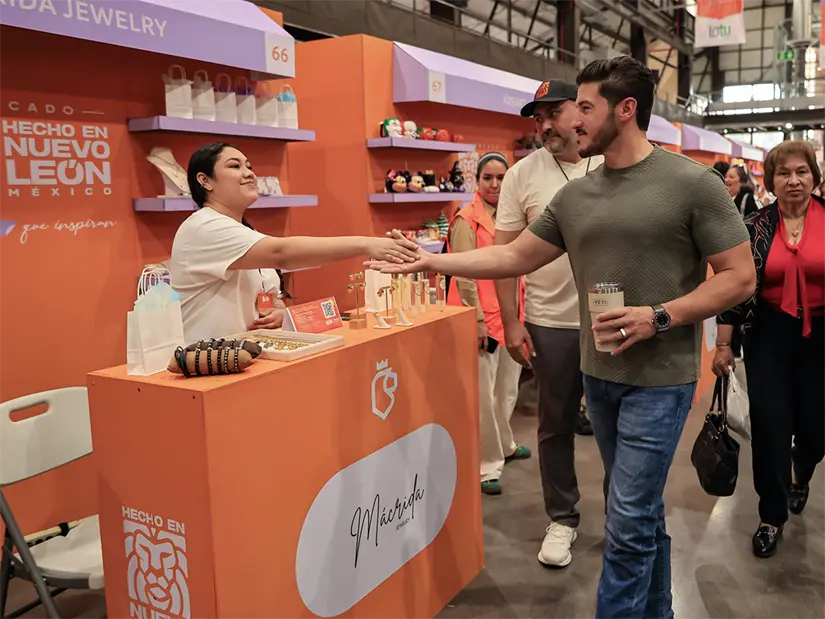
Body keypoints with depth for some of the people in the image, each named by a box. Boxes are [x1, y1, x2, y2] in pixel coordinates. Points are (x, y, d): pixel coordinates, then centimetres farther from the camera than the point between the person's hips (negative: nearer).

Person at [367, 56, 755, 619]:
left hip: (659, 378, -5)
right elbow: (514, 257, 10)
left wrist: (659, 317, -20)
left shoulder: (693, 183, -10)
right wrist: (428, 262, 5)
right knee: (642, 510, 20)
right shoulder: (574, 196, 6)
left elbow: (740, 277, -9)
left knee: (629, 522, -3)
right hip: (599, 373, 6)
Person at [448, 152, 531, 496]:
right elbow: (464, 276, -14)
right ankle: (488, 466, 10)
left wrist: (519, 312, 16)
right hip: (482, 319, -7)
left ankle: (503, 445, 39)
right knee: (484, 395, -1)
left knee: (508, 389, 20)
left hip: (510, 315, 8)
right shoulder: (467, 220, -10)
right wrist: (477, 320, -18)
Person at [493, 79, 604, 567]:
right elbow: (505, 252, -1)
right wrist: (511, 322, -4)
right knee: (556, 425, 11)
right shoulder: (523, 174, -2)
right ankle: (562, 519, 29)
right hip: (551, 322, 0)